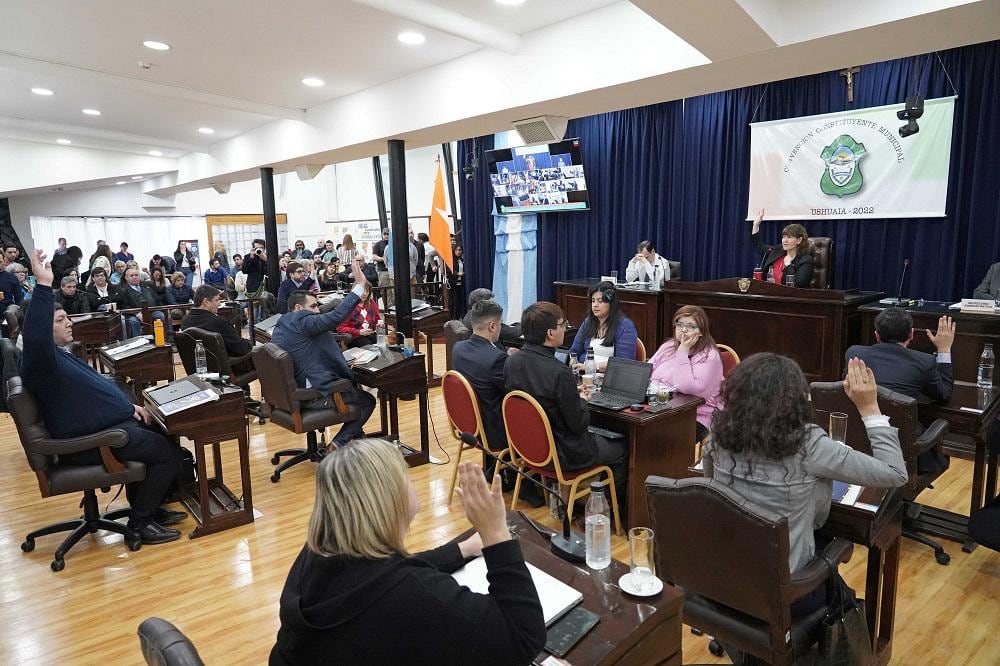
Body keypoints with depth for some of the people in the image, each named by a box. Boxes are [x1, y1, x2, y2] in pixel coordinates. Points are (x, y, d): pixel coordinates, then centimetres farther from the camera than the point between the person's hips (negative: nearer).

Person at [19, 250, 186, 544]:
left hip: (108, 423, 11)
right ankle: (140, 522, 1)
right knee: (169, 453, -13)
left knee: (164, 436, 19)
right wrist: (44, 285, -44)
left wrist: (128, 406, 15)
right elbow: (34, 335, -41)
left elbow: (95, 387, 26)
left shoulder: (60, 354, 19)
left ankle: (148, 506, 25)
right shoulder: (41, 359, -16)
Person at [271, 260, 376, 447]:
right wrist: (360, 285, -25)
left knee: (355, 387, 27)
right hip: (317, 394, -10)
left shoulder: (280, 328, 12)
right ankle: (338, 445, 3)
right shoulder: (302, 320, -16)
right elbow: (337, 316, -29)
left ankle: (355, 438, 29)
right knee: (368, 401, 10)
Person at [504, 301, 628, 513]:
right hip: (563, 455, -7)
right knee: (622, 449, 17)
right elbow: (579, 424, -21)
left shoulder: (511, 362, -8)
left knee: (599, 436, 32)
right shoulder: (559, 373, -30)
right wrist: (582, 400, -1)